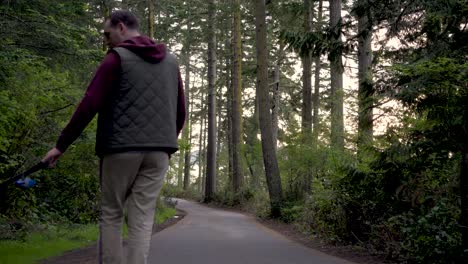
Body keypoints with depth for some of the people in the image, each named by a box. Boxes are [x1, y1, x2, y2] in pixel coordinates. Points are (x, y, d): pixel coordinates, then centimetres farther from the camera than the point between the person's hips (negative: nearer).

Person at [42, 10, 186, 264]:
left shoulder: (117, 58, -1)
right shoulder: (171, 62, 16)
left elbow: (89, 105, -8)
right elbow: (180, 112, 17)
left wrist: (61, 144, -4)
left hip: (121, 149, -4)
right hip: (158, 152, 4)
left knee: (110, 215, 9)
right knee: (142, 219, 3)